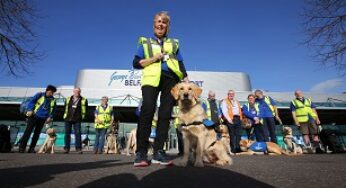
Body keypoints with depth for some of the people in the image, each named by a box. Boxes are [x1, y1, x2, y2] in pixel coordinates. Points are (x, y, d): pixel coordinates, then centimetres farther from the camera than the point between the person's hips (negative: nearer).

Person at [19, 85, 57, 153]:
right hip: (34, 116, -3)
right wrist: (30, 110, -17)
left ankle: (31, 149, 16)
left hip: (42, 119, 4)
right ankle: (22, 148, 3)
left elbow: (53, 110, 15)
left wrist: (50, 117, 3)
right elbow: (31, 102, -5)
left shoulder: (53, 100, 8)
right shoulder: (39, 95, -1)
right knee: (28, 132, -5)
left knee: (37, 134, 7)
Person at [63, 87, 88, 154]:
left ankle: (78, 148, -1)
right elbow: (65, 108, 20)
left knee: (78, 134, -6)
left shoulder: (83, 100, 0)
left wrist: (82, 116, 3)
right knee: (67, 134, 7)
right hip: (68, 119, 3)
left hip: (77, 120, -3)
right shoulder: (68, 99, 10)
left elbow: (85, 109, 6)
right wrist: (65, 115, 15)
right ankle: (66, 148, 17)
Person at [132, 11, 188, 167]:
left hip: (170, 78, 2)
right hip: (151, 78, -2)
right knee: (147, 110, -21)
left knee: (165, 113, -7)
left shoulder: (174, 43, 25)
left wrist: (187, 83, 7)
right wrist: (154, 58, -2)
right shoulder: (145, 42, 20)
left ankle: (158, 151, -3)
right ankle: (141, 152, -17)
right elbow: (136, 63, 11)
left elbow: (181, 65, 20)